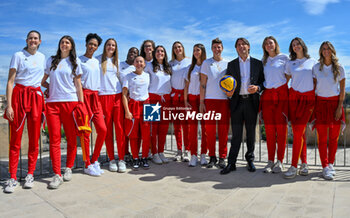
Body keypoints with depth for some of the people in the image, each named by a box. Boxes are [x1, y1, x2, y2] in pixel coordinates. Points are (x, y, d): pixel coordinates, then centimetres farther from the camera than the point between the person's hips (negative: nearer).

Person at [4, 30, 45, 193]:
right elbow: (10, 81, -3)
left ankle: (30, 174, 13)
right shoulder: (18, 56, 3)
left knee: (34, 138, 2)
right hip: (19, 95, -3)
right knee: (15, 138, -3)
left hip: (36, 97, 3)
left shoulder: (42, 57, 15)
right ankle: (13, 178, 3)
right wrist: (9, 105, -11)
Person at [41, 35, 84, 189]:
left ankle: (68, 169, 18)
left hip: (70, 102, -1)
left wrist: (81, 104, 0)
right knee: (54, 138, -4)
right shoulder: (51, 60, 17)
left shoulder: (75, 62, 11)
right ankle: (57, 175, -2)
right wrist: (49, 87, 3)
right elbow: (43, 80, 22)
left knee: (71, 138, 2)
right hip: (52, 102, 2)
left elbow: (78, 84, 7)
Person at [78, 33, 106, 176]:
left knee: (103, 129, -3)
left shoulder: (96, 62, 19)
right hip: (84, 96, -5)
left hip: (95, 96, 6)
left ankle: (94, 160, 13)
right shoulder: (78, 60, 1)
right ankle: (87, 165, 8)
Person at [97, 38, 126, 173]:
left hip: (118, 96, 2)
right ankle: (111, 159, 8)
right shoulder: (99, 60, 9)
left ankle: (121, 159, 1)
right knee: (107, 128, 0)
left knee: (120, 127, -4)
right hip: (104, 96, -2)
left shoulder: (117, 61, 17)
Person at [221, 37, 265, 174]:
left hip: (251, 102, 0)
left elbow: (263, 81, 8)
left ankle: (250, 159, 22)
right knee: (236, 134, 0)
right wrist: (229, 93, -9)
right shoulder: (231, 64, 11)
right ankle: (231, 163, 6)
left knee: (251, 133, 8)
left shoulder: (258, 63, 9)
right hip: (237, 102, 0)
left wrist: (257, 88, -12)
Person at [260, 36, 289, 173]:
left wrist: (285, 89, -2)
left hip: (282, 95, -3)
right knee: (269, 128, 0)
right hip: (267, 95, 3)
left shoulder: (284, 58, 8)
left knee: (281, 127, -5)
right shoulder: (263, 61, 18)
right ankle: (270, 161, 6)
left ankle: (280, 161, 3)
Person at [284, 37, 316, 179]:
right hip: (294, 97, 2)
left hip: (308, 98, -1)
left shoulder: (312, 62, 10)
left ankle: (294, 166, -7)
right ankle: (304, 163, 11)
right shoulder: (290, 64, 12)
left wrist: (316, 99, 4)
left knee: (298, 130, -11)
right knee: (298, 131, -1)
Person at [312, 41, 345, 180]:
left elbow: (342, 90, 4)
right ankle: (325, 167, 2)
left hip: (335, 102, 1)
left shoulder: (339, 68, 4)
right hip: (320, 102, -1)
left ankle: (331, 164, 17)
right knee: (322, 137, -3)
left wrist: (340, 107, -5)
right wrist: (312, 105, -1)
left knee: (334, 137, 4)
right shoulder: (316, 68, 5)